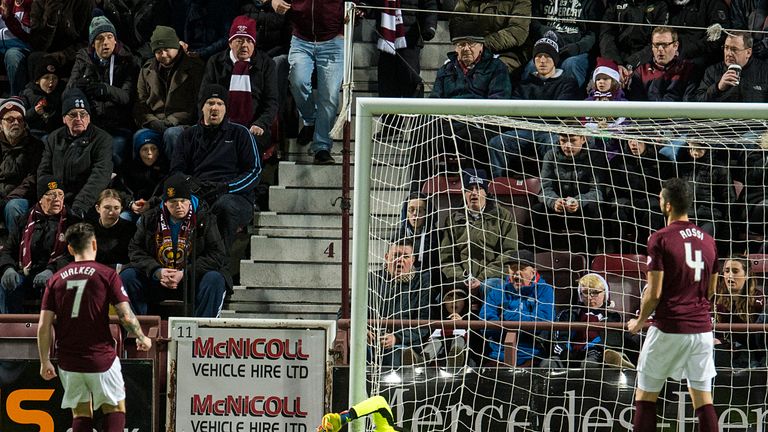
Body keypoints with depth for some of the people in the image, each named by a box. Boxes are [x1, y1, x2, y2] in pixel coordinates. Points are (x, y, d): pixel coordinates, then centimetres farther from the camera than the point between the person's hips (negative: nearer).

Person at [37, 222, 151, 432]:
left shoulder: (56, 279, 5)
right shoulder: (106, 275, -5)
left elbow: (44, 326, 1)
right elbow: (126, 317, -9)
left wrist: (45, 361, 10)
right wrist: (142, 339, 9)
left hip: (68, 361, 3)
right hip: (101, 358, -3)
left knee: (81, 413, 13)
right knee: (115, 407, 11)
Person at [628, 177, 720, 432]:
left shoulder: (660, 239, -11)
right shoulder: (708, 240, 8)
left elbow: (654, 293, -12)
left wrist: (639, 322, 3)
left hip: (668, 329, -5)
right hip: (702, 329, 5)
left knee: (645, 396, 6)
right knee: (703, 399, 6)